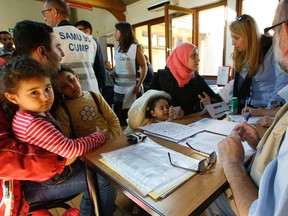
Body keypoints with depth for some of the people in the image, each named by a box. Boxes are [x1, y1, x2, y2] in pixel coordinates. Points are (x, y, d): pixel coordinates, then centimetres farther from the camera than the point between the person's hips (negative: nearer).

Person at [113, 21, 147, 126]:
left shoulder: (136, 47, -4)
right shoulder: (117, 48, 15)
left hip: (132, 89, -6)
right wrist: (113, 72, 3)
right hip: (118, 89, 6)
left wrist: (139, 85, -15)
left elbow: (144, 67, -6)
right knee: (119, 116, 11)